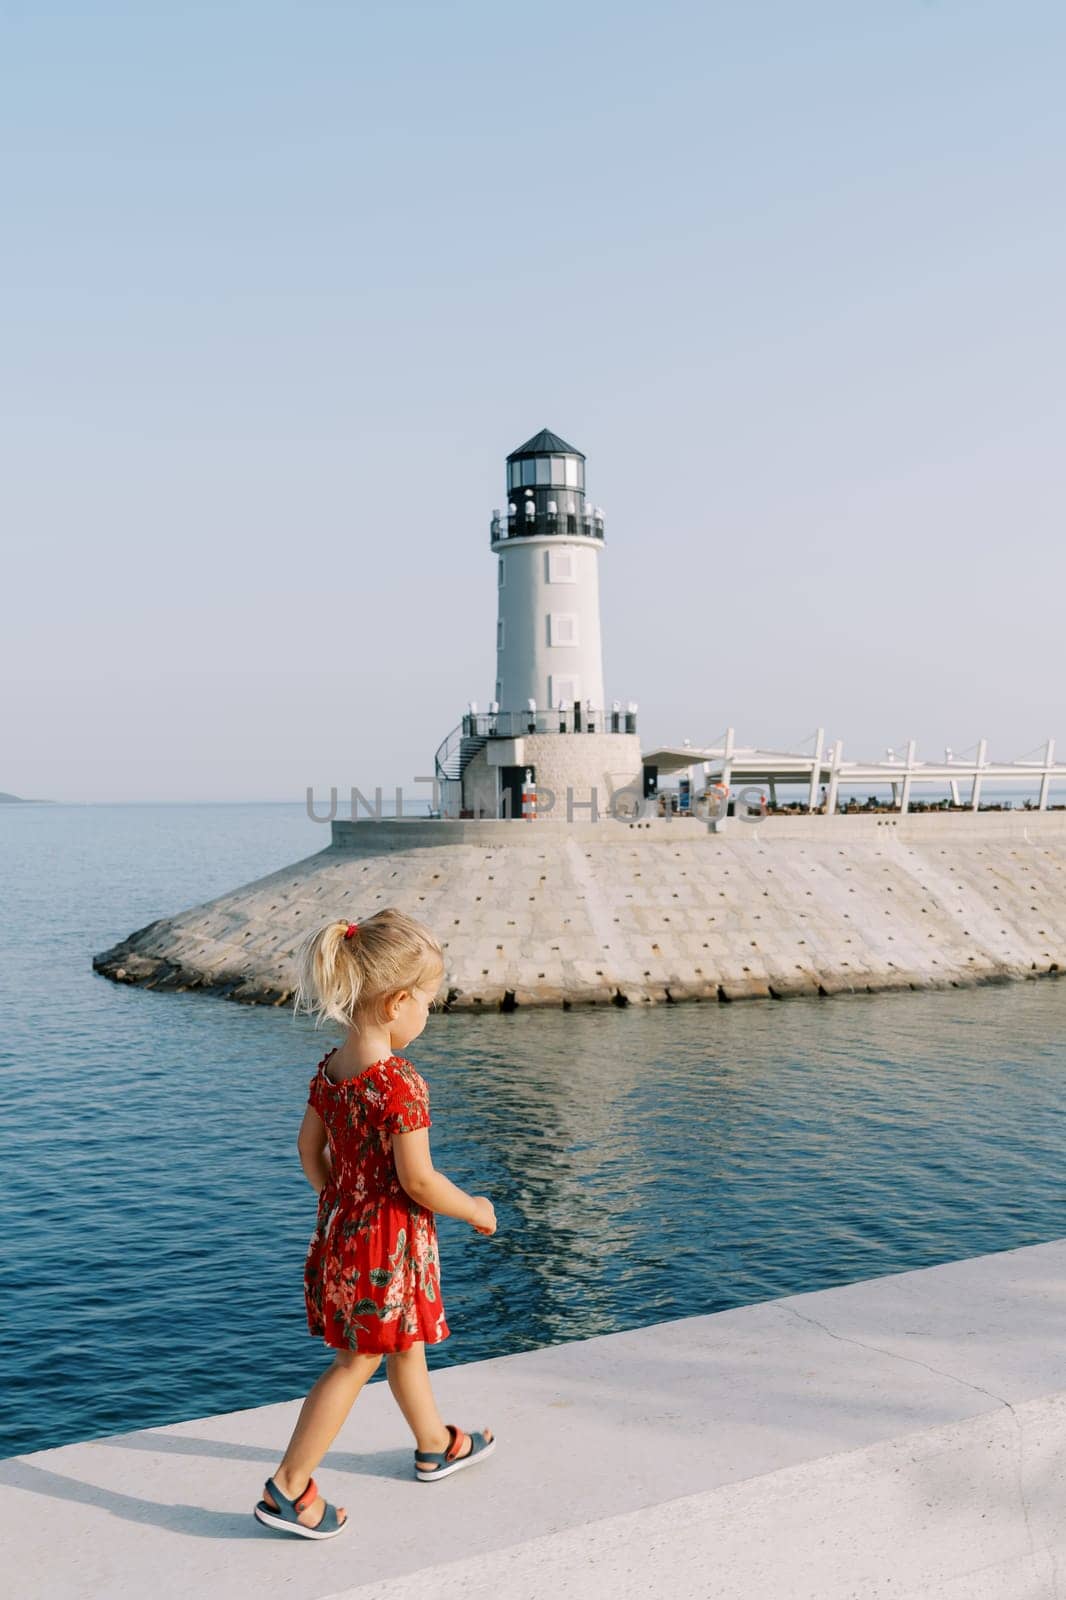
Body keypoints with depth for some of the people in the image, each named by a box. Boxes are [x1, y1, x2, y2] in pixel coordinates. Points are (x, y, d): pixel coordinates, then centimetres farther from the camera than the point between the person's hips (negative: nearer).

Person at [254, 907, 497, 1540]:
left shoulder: (331, 1066, -1)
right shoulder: (401, 1081, -26)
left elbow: (310, 1148, 8)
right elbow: (418, 1181, -23)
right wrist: (476, 1210, -7)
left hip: (342, 1224, 9)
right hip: (390, 1239, -9)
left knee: (406, 1343, 25)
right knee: (356, 1363, 5)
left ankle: (437, 1445, 45)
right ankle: (289, 1488, 11)